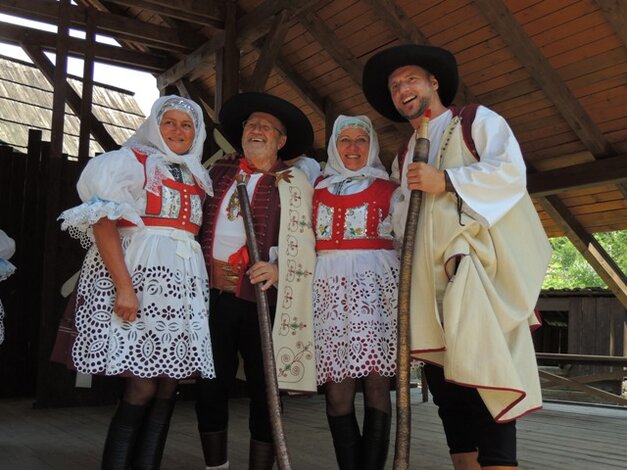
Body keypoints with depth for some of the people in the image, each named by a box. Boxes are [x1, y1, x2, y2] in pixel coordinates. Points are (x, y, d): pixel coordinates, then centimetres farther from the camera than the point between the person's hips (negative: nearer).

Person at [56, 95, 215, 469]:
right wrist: (123, 286, -18)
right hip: (142, 275, -6)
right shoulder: (130, 160, 3)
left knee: (168, 388, 2)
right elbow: (103, 222, -9)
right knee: (142, 387, -12)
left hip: (186, 282, 6)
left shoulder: (197, 177, 21)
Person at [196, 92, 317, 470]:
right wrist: (208, 267, 8)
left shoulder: (294, 182, 6)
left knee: (264, 390, 2)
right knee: (210, 387, 6)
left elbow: (303, 241, -4)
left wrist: (278, 270, -20)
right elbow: (198, 225, 20)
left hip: (263, 297, -3)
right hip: (213, 294, 3)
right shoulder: (219, 173, 16)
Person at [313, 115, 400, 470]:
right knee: (337, 387, -4)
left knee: (377, 383, -7)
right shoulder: (317, 189, 18)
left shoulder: (388, 189, 12)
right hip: (331, 287, 2)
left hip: (377, 284, -1)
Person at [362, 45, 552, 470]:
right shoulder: (404, 159, 25)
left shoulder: (479, 121, 8)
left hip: (479, 269, -6)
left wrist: (447, 181, -15)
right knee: (444, 381, 5)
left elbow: (511, 172, -9)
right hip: (430, 279, 7)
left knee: (482, 375, -14)